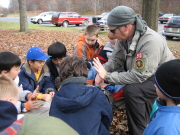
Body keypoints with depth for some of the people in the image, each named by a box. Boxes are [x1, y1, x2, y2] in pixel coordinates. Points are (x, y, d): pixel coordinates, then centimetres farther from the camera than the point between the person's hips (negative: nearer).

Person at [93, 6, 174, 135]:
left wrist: (107, 76, -27)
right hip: (142, 75, 9)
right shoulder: (124, 37, -8)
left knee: (132, 90, -28)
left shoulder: (151, 41, -32)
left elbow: (138, 76, -31)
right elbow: (116, 60, 2)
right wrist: (101, 73, -17)